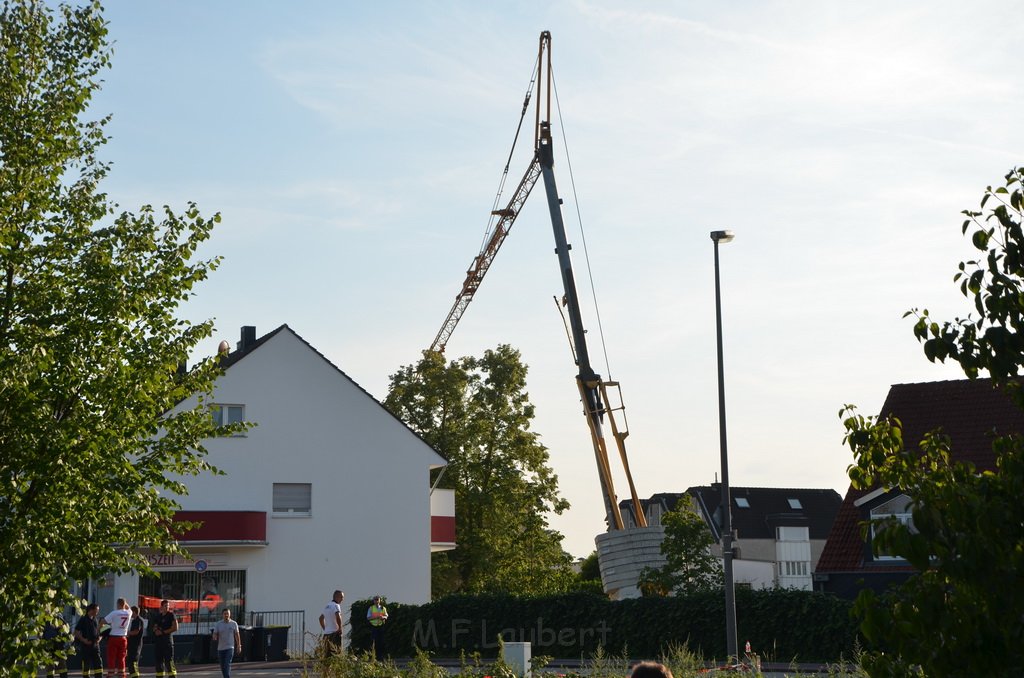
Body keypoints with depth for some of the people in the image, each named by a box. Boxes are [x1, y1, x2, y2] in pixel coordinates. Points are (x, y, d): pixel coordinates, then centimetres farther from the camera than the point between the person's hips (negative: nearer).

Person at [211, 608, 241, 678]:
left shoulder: (234, 623, 0)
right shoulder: (218, 624, 0)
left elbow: (237, 635, 7)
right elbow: (215, 635, -1)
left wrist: (239, 646, 5)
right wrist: (215, 638, -26)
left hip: (230, 648, -3)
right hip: (220, 648, 3)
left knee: (227, 665, -16)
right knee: (223, 666, 8)